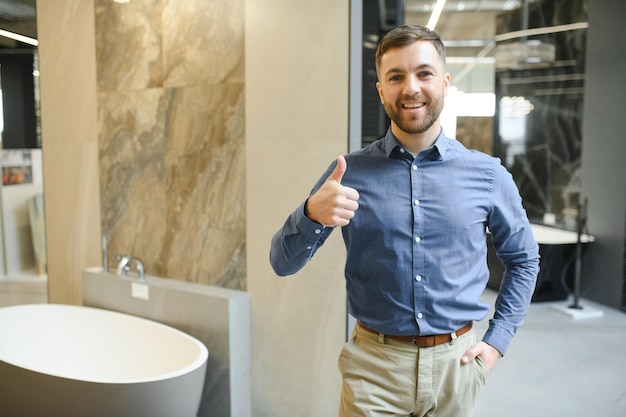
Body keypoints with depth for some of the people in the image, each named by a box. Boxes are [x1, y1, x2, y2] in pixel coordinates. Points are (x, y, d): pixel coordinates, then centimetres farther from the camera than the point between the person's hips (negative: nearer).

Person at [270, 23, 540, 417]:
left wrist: (498, 340, 3)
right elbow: (283, 263, -6)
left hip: (457, 363, 2)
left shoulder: (488, 175, -3)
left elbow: (523, 260, 12)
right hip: (373, 366, -1)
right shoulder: (350, 173, -6)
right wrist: (312, 214, -26)